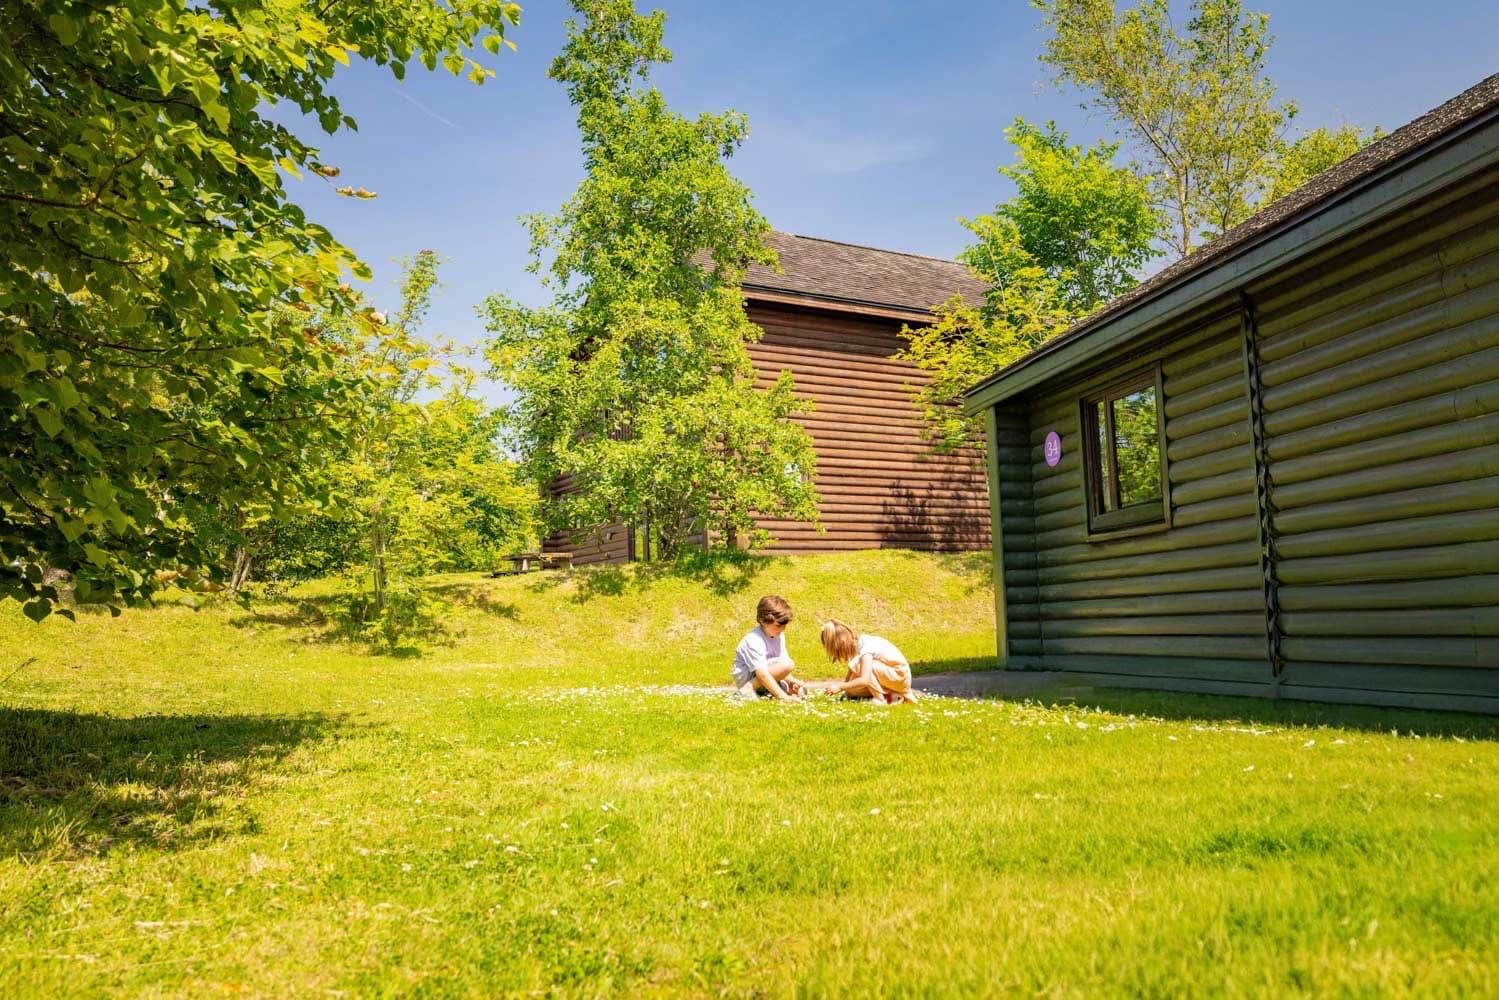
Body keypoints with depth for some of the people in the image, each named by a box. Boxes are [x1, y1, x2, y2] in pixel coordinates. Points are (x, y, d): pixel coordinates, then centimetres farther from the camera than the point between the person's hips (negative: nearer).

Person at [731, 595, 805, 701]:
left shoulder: (779, 635, 0)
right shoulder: (754, 641, -26)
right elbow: (762, 674, -34)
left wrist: (791, 681, -19)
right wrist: (783, 696, -40)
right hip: (746, 678, -8)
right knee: (787, 664, -29)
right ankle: (750, 688, -22)